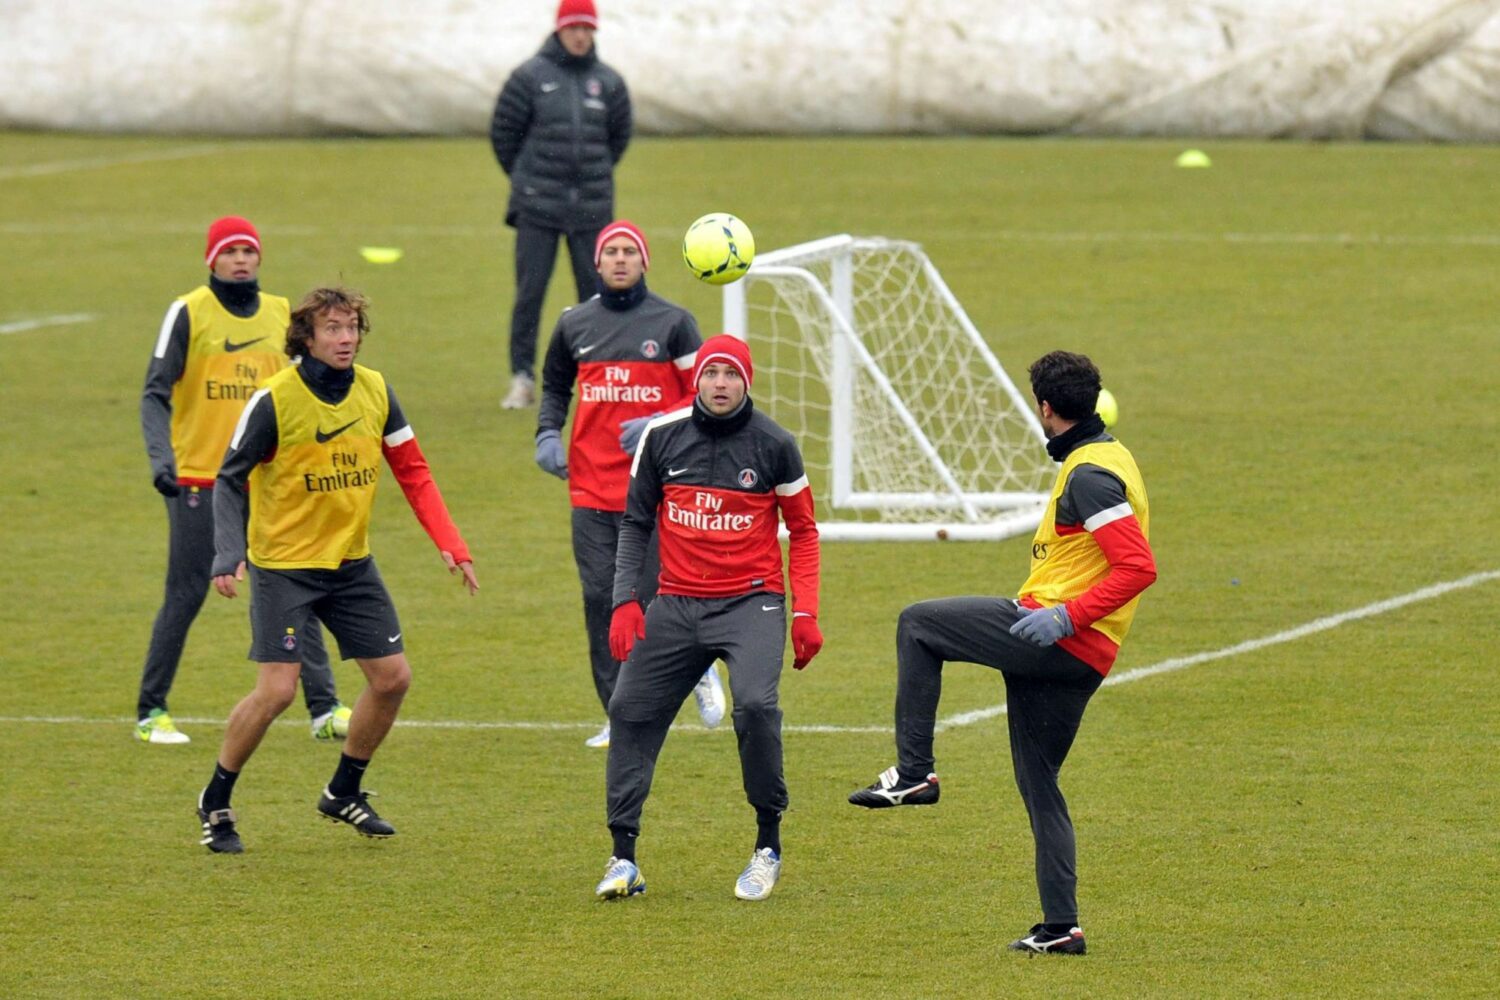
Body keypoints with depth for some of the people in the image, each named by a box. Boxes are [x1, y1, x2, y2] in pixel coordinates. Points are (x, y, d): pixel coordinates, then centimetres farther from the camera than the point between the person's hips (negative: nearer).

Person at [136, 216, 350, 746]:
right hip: (198, 480, -4)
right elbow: (155, 394, -8)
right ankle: (150, 712, 12)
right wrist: (160, 457, -22)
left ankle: (324, 709, 0)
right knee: (186, 597, 0)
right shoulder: (189, 313, -5)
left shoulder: (280, 315, 9)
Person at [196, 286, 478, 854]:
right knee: (276, 690, -14)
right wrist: (228, 554, -24)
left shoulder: (375, 392, -2)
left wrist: (450, 545, -4)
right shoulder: (275, 399, -16)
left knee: (393, 677, 3)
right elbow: (230, 480, -11)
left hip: (351, 563, 6)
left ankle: (344, 793, 24)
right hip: (283, 565, -6)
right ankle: (215, 803, 6)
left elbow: (413, 472, 5)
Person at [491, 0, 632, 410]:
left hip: (592, 207, 3)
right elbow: (503, 131, 3)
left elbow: (619, 135, 18)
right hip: (538, 207, -3)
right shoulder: (530, 77, -3)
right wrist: (525, 179, 8)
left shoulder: (608, 82, 6)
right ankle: (522, 377, 1)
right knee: (530, 290, -4)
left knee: (597, 291, 4)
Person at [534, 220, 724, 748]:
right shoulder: (574, 325, 9)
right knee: (601, 601, 0)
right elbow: (555, 386, 25)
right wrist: (548, 433, 7)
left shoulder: (672, 322, 0)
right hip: (591, 491, 3)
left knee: (656, 597, -6)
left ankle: (700, 670, 24)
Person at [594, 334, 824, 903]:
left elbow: (803, 531, 6)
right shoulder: (661, 436, 1)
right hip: (676, 603, 3)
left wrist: (805, 612, -3)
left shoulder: (773, 445, -3)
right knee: (630, 711, -3)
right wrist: (624, 601, -1)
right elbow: (636, 522, 10)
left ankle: (768, 845, -7)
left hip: (751, 601, -3)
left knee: (755, 705, -25)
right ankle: (623, 859, 6)